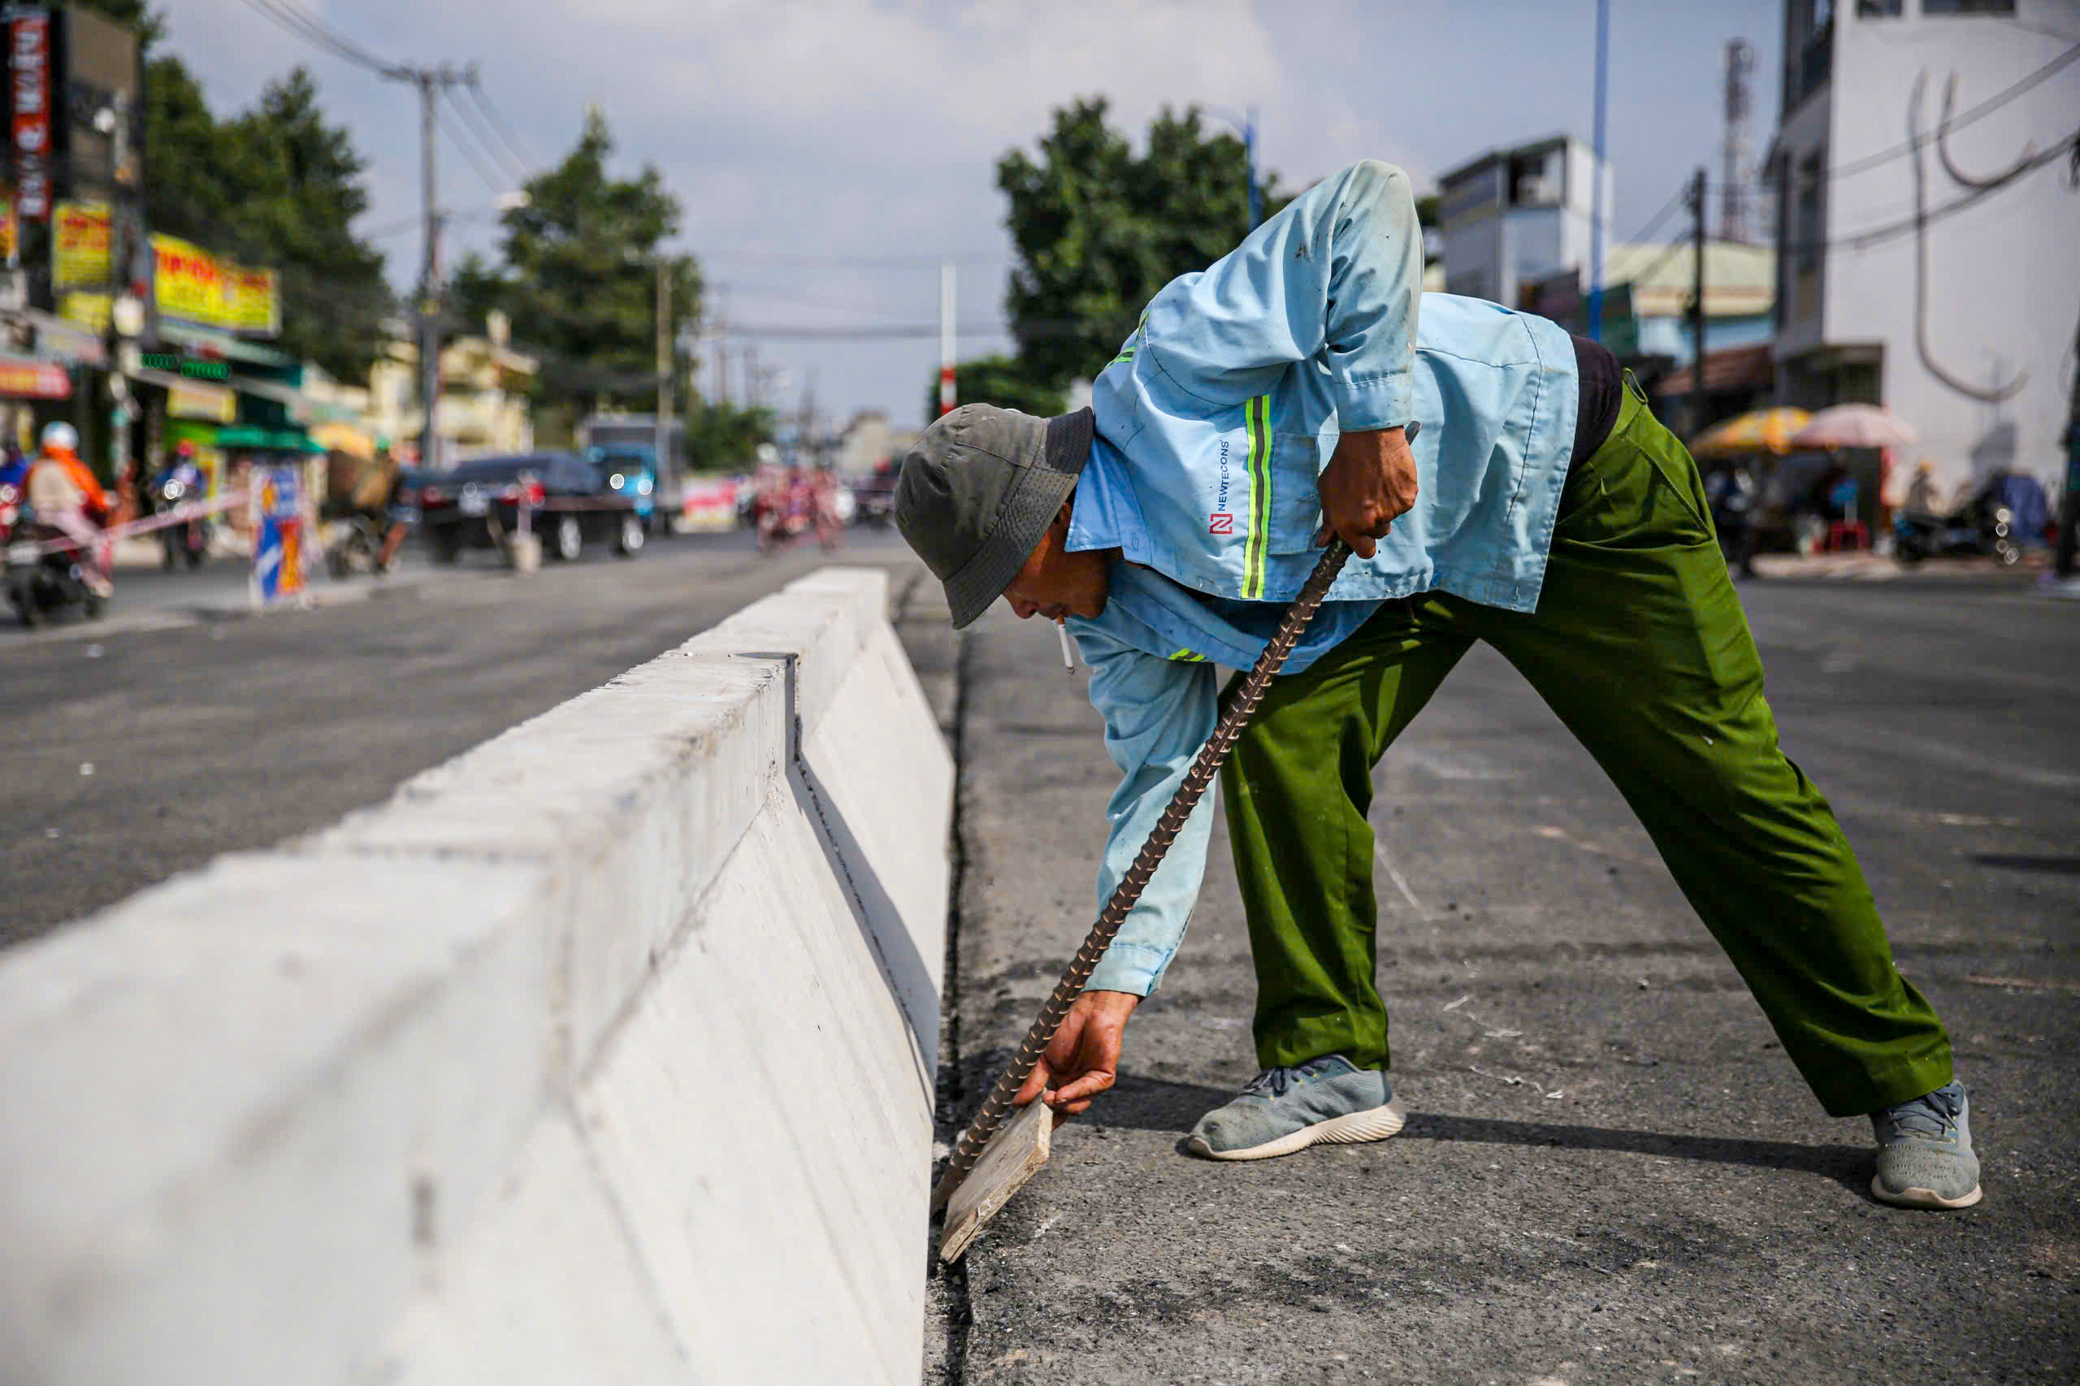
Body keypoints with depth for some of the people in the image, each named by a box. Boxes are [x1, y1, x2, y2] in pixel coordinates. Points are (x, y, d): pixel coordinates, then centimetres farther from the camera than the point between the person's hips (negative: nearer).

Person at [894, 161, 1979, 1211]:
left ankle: (1909, 1088, 8)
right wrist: (1113, 989, -6)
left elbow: (1368, 206, -32)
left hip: (1576, 482, -7)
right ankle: (1330, 1063, 0)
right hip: (1402, 570, 7)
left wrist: (1373, 424, -33)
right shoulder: (1115, 610, -3)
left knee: (1727, 792, -5)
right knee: (1276, 738, -12)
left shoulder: (1165, 376, -28)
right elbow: (1162, 776, 0)